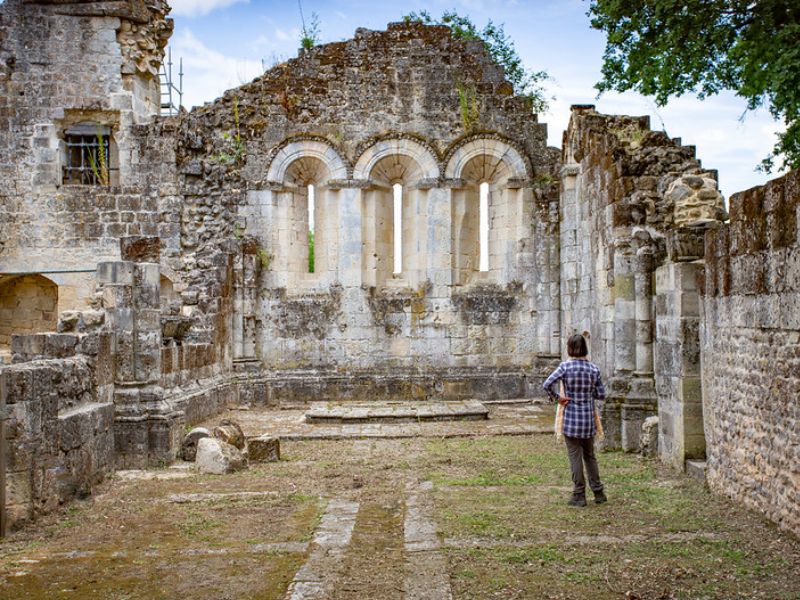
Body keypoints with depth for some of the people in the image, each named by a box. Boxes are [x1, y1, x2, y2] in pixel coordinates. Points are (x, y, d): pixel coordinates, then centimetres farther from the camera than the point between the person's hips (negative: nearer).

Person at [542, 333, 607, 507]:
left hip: (571, 418, -4)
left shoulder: (566, 366, -10)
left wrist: (557, 397, -6)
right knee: (590, 456, 18)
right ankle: (598, 493, 22)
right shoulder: (594, 368, 0)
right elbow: (601, 395, 3)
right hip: (589, 418, 4)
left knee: (575, 457, 4)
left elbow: (547, 384, -21)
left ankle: (579, 496, 8)